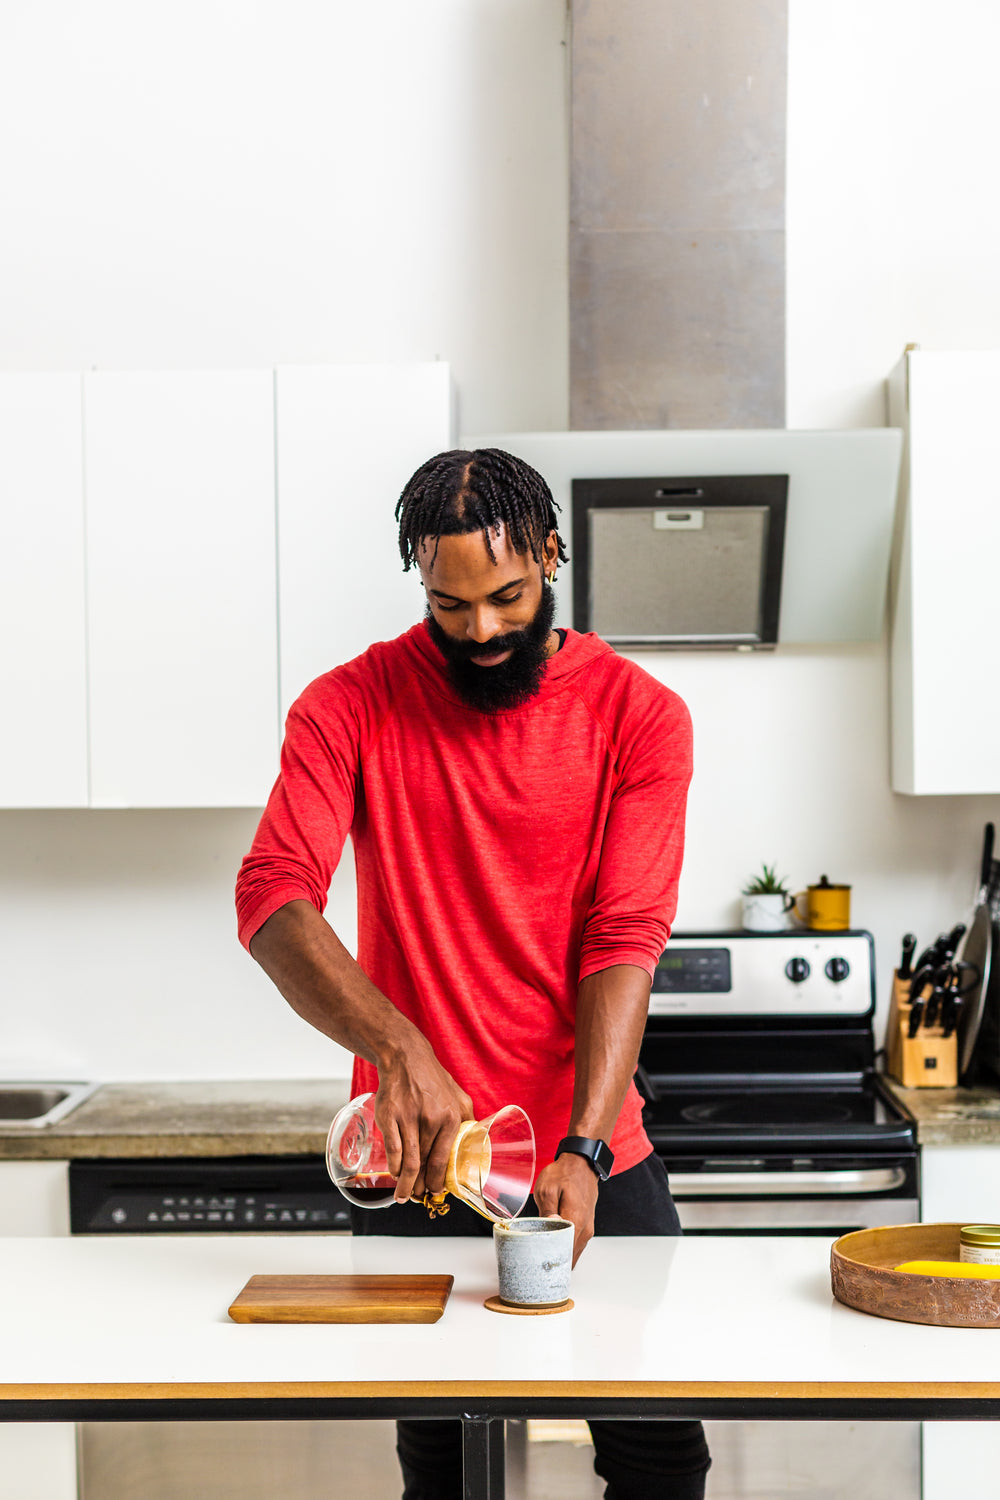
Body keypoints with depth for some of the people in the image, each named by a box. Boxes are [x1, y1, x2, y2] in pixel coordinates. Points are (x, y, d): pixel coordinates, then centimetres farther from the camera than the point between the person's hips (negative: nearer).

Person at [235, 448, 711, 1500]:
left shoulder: (638, 717, -3)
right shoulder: (350, 706, -3)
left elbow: (625, 942, -10)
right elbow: (272, 897, -16)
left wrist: (582, 1149, -21)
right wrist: (399, 1050, -32)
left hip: (596, 1162, 1)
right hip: (416, 1171, 0)